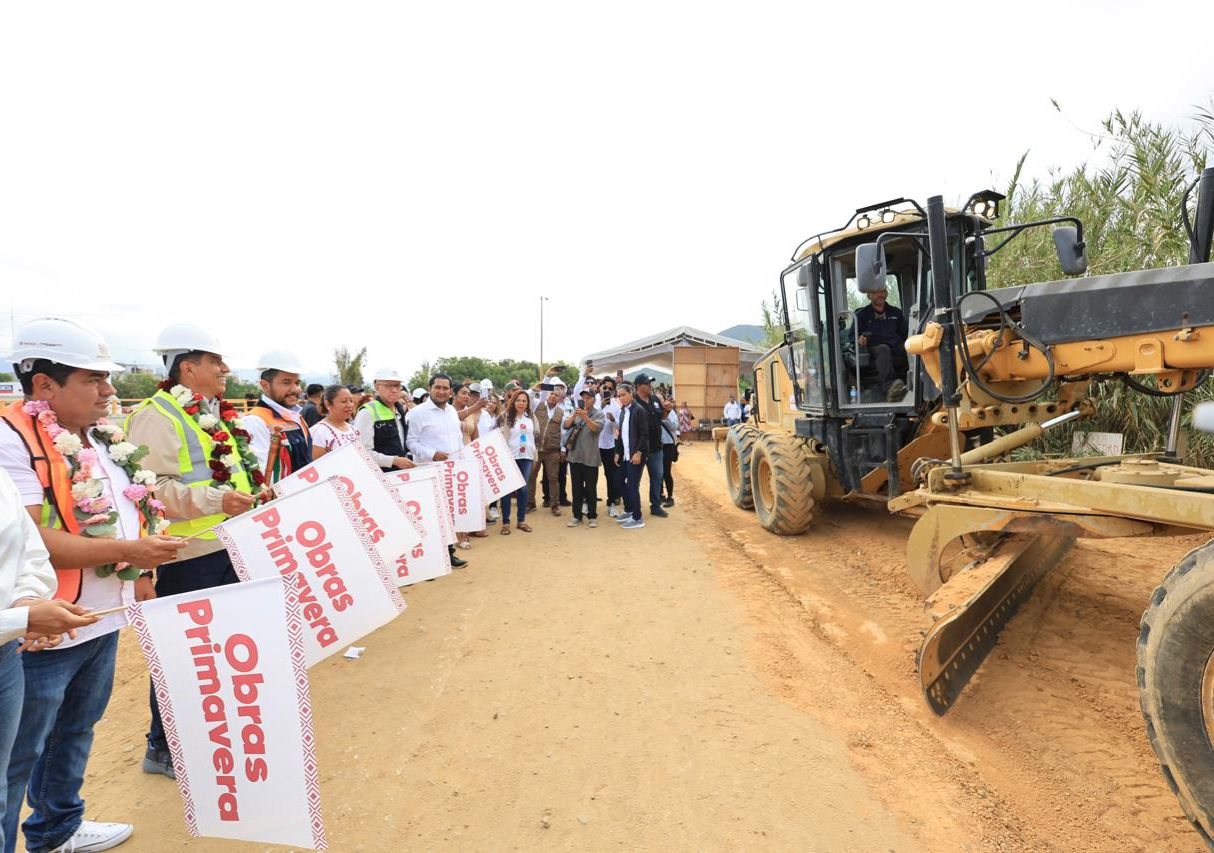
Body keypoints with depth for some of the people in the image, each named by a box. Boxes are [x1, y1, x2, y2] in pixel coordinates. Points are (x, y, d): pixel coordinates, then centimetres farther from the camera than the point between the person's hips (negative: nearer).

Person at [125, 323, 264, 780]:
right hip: (187, 555, -9)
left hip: (226, 549, 9)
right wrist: (214, 500, -30)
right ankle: (163, 748, 22)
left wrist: (255, 493, 14)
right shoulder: (157, 416, -15)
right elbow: (151, 487, -24)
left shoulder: (216, 414, 14)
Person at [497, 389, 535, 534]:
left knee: (523, 489, 8)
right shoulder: (507, 417, -4)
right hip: (510, 457, -4)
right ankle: (505, 522, 6)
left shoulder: (530, 418, 9)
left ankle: (521, 520, 17)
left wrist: (535, 455, 15)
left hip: (526, 457, 4)